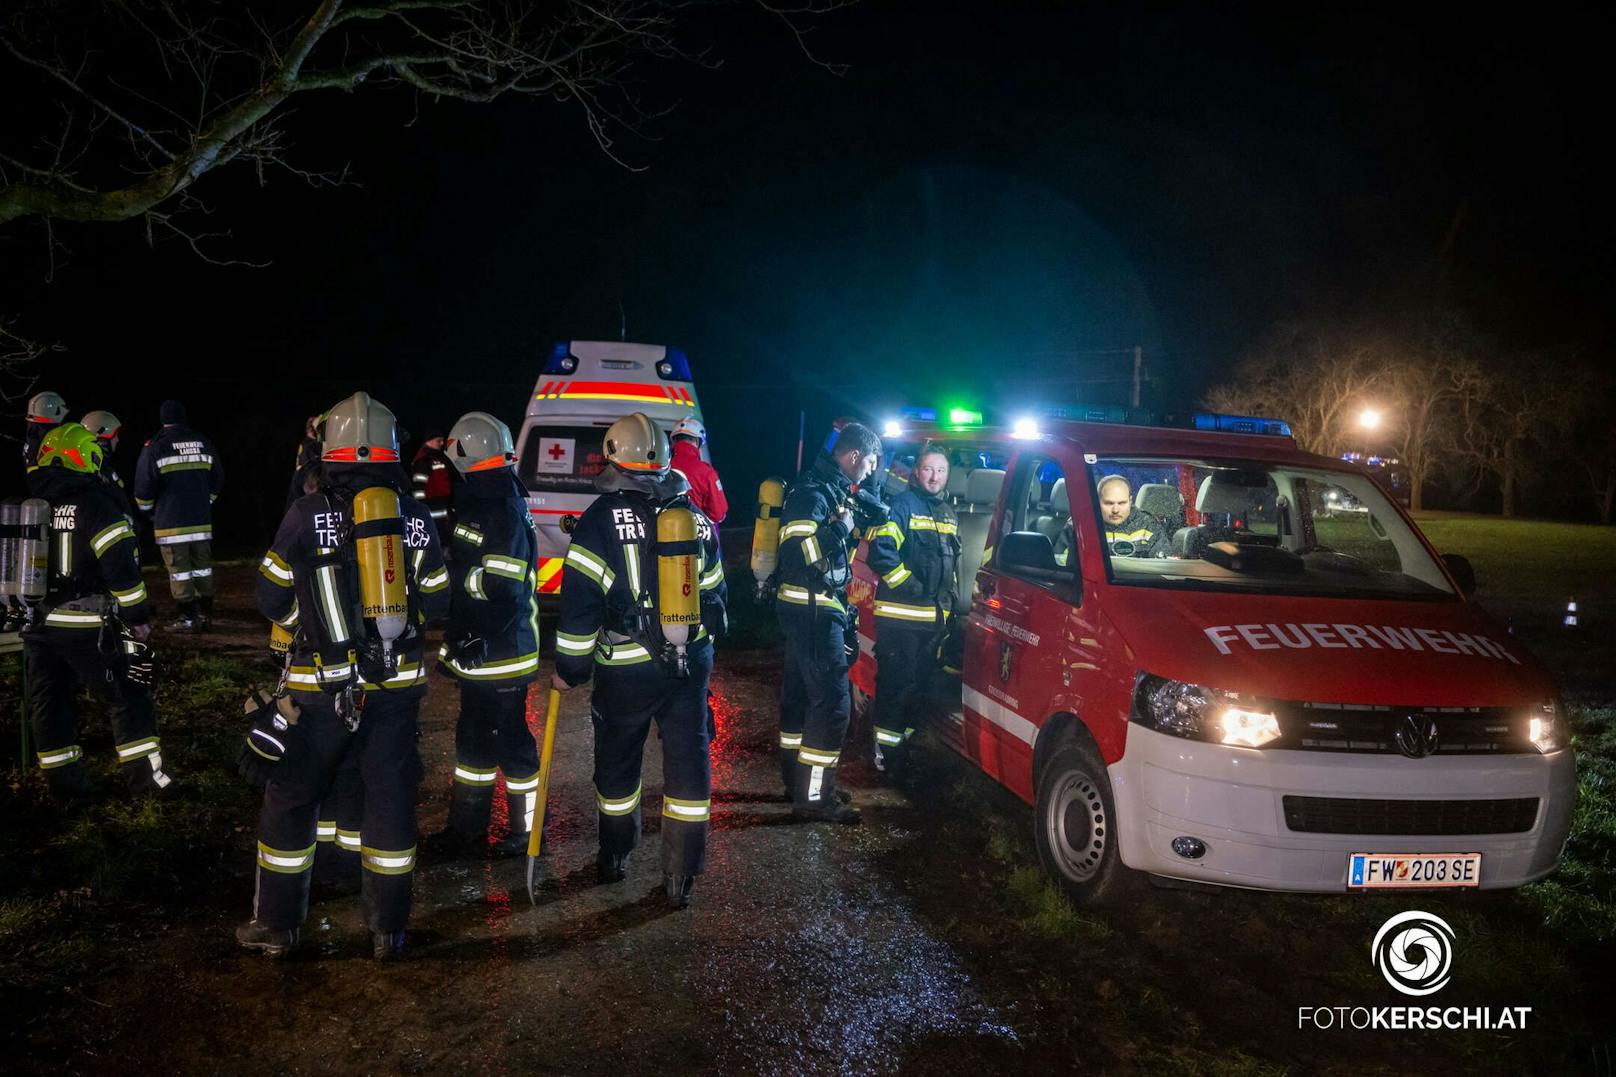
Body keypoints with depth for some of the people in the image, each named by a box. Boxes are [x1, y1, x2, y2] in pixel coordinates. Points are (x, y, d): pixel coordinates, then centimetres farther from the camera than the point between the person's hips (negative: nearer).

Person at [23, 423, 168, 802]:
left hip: (38, 627, 6)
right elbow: (121, 565, -18)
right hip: (88, 628, -6)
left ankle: (63, 783, 20)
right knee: (127, 698, 6)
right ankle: (144, 774, 8)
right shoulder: (94, 503, -12)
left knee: (49, 703, 14)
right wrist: (138, 617, -12)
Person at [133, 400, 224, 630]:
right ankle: (205, 613, 17)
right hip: (201, 521, 4)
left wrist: (145, 508, 13)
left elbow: (143, 489, -7)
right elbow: (217, 482, 14)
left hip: (170, 522, -4)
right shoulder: (204, 444, 6)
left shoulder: (155, 448, -7)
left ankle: (189, 617, 0)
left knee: (179, 569, 0)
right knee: (202, 567, 13)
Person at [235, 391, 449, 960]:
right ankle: (388, 929, 19)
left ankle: (276, 924, 23)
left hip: (323, 686, -2)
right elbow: (434, 602, 6)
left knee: (291, 800, 13)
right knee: (391, 800, 11)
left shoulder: (307, 515, -9)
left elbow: (272, 600, -1)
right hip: (397, 683, 2)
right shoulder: (415, 516, -1)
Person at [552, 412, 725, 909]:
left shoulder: (602, 518, -10)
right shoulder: (695, 517, 7)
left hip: (626, 670, -3)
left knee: (617, 765, 15)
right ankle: (681, 877, 11)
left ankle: (614, 859, 32)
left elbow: (580, 601, -10)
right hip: (691, 663, 4)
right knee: (688, 762, 7)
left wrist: (569, 668, -1)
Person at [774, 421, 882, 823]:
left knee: (801, 695, 17)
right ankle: (814, 797, -4)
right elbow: (798, 552, -27)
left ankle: (796, 781, 29)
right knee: (831, 701, -9)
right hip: (814, 612, -11)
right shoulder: (812, 492, -17)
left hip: (813, 611, 11)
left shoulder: (831, 490, 13)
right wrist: (841, 528, -20)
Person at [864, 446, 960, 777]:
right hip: (900, 616, -8)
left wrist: (953, 597, 20)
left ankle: (904, 736, 27)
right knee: (895, 684, -6)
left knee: (919, 683, 14)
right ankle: (886, 750, 1)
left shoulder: (949, 514, 19)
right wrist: (911, 586, -17)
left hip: (935, 618, 8)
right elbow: (880, 553, -18)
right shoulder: (903, 505, -7)